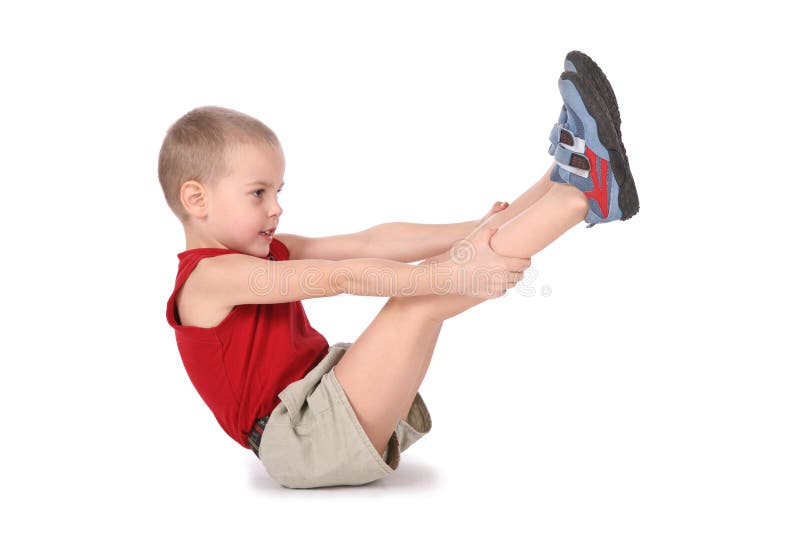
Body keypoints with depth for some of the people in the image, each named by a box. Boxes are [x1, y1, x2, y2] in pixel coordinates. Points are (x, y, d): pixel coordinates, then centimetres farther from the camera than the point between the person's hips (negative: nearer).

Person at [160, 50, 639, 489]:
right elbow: (340, 278, -25)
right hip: (304, 443, -9)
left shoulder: (267, 253, 14)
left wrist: (472, 235, -9)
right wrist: (449, 275, -30)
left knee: (426, 286, -3)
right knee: (420, 300, -22)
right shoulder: (209, 276, -13)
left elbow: (365, 243, 0)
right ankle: (580, 194, -21)